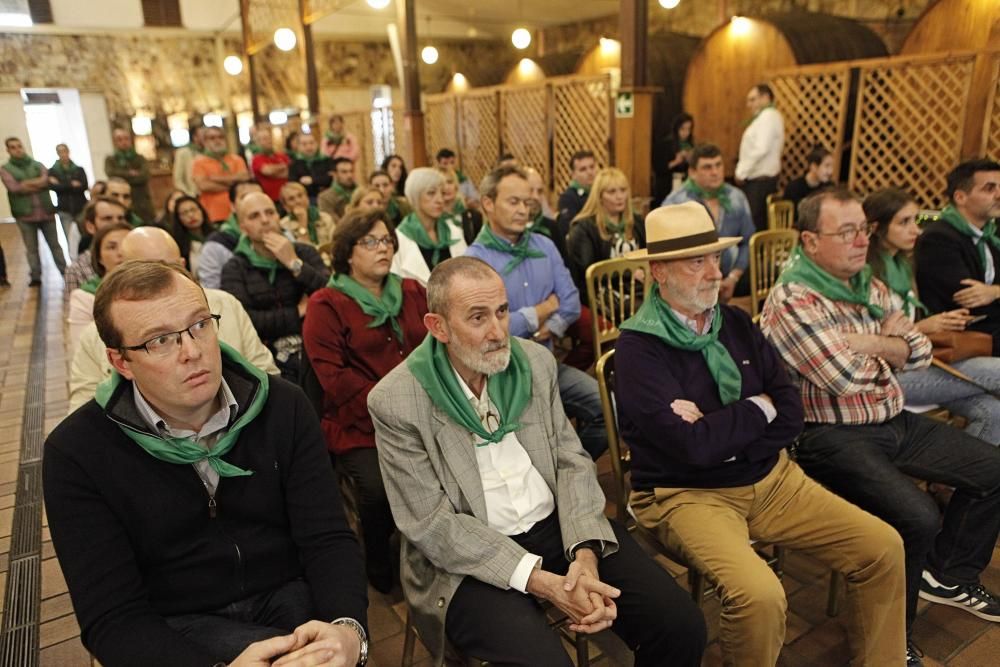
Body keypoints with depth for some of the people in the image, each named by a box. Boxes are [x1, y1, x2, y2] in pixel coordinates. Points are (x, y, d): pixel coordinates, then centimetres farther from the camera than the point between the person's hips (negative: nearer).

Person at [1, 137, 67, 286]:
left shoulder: (37, 164, 11)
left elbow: (45, 180, -6)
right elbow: (14, 187, -10)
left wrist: (26, 184, -13)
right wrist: (38, 184, -7)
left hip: (46, 211, 1)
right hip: (25, 214, -1)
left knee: (55, 245, 8)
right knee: (31, 248, 2)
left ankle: (65, 272, 13)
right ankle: (35, 277, 9)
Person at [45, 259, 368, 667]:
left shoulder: (283, 407, -6)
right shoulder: (78, 452, -11)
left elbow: (327, 537, -10)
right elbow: (113, 617, -15)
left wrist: (347, 627, -32)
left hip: (289, 597, 4)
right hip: (175, 626, -4)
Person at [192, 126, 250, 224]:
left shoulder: (236, 159, 13)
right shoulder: (199, 161, 6)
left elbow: (245, 178, -4)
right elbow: (203, 185, -9)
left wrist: (218, 178, -6)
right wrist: (232, 185, -4)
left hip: (236, 215, 2)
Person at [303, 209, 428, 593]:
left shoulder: (412, 292, 16)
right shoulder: (325, 305, 2)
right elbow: (333, 375, -7)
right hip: (358, 425, -3)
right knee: (380, 486, -28)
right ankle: (376, 559, 5)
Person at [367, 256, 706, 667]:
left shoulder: (535, 361, 1)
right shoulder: (395, 403, -13)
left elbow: (571, 461, 3)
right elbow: (432, 525, -13)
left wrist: (585, 552, -14)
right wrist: (542, 582, -20)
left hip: (556, 525, 4)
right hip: (470, 558, -3)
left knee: (681, 625, -8)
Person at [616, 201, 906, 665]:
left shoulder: (736, 324, 4)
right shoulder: (638, 348, -16)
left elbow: (791, 416, 0)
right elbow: (693, 446, -24)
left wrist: (719, 430, -17)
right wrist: (758, 409, -9)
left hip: (772, 477, 7)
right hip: (687, 494, -6)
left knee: (884, 548, 0)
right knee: (760, 595, -29)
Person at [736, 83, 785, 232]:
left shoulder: (768, 116, -13)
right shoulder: (764, 116, 19)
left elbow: (761, 149, -23)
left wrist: (741, 172, -17)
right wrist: (743, 171, 10)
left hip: (760, 179, -10)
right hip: (760, 178, 10)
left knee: (755, 223, -10)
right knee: (761, 221, 11)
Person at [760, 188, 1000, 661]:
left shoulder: (869, 285, 9)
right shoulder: (792, 300, -18)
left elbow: (918, 352, 8)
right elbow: (845, 376, -26)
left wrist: (870, 343, -13)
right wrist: (887, 339, -5)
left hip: (895, 422, 9)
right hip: (833, 436, -9)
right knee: (918, 518, -25)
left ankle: (948, 575, 30)